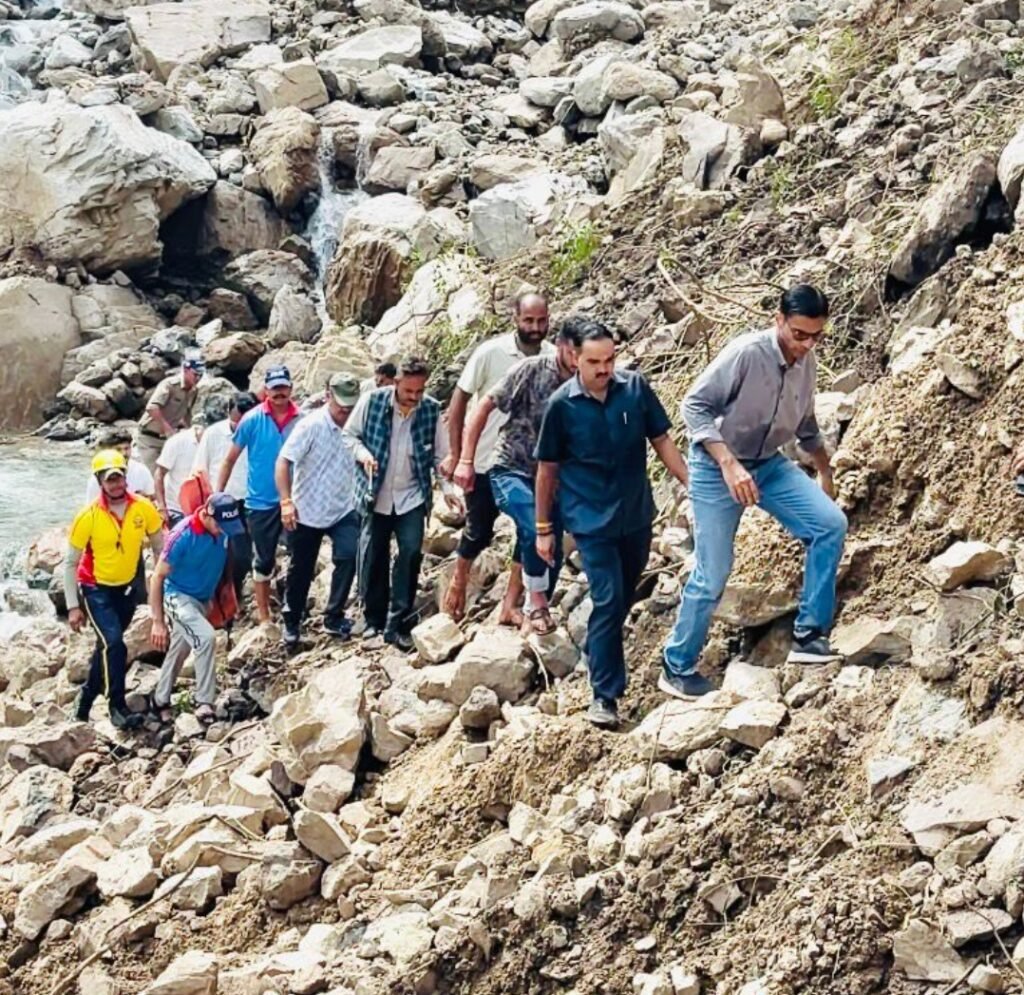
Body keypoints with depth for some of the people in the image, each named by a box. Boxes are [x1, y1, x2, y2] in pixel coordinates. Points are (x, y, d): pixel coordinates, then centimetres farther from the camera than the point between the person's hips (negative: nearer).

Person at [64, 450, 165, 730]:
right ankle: (117, 706, -10)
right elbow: (70, 563, -11)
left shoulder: (144, 509, -14)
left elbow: (160, 548, 1)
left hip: (127, 588, 4)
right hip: (95, 590, -4)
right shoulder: (88, 517, -21)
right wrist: (73, 607, -12)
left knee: (106, 646, 17)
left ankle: (86, 701, 36)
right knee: (113, 643, -21)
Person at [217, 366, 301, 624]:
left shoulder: (302, 420, -6)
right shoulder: (252, 420, -7)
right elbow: (230, 460, -1)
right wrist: (217, 495, -5)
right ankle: (264, 617, 20)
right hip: (261, 502, -1)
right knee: (264, 561, 9)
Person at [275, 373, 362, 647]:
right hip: (307, 512, -2)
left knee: (348, 556, -19)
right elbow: (284, 462, -15)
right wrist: (286, 501, -23)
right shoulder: (311, 426, -14)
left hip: (343, 510, 2)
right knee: (301, 570, 9)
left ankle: (334, 618, -4)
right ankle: (292, 623, 29)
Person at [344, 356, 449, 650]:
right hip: (376, 495, 0)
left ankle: (398, 624, -7)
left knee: (411, 553, -13)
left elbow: (442, 454, 2)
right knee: (373, 558, 7)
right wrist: (362, 453, -17)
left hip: (412, 496, 0)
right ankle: (374, 620, 22)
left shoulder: (431, 410, -6)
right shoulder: (372, 401, -10)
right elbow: (349, 434, 2)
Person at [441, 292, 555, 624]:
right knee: (479, 530, 8)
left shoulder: (554, 358, -7)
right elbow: (459, 401, -7)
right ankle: (459, 580, 36)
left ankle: (510, 606, 9)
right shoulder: (491, 353, -15)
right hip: (486, 461, -2)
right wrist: (455, 456, -8)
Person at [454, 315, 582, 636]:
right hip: (511, 470, -5)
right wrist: (466, 460, -11)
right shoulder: (531, 370, -15)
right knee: (536, 530, -28)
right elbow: (485, 406, -8)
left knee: (553, 553, 7)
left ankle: (533, 613, 28)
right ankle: (537, 602, -9)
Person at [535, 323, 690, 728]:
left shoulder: (636, 388, -8)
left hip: (636, 515, 4)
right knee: (608, 600, -10)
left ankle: (596, 651, 45)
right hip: (592, 521, -4)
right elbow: (547, 469, -3)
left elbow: (661, 441, 2)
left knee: (625, 596, 18)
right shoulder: (562, 405, -13)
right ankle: (605, 694, -1)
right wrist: (544, 528, 1)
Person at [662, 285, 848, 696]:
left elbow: (805, 423, 16)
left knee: (831, 524, -11)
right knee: (712, 574, -4)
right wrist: (729, 464, -32)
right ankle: (677, 668, 14)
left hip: (769, 464, 6)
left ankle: (809, 635, -3)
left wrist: (825, 471, 23)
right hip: (717, 469, -6)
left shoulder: (807, 362, -2)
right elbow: (694, 405, -23)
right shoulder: (746, 353, -24)